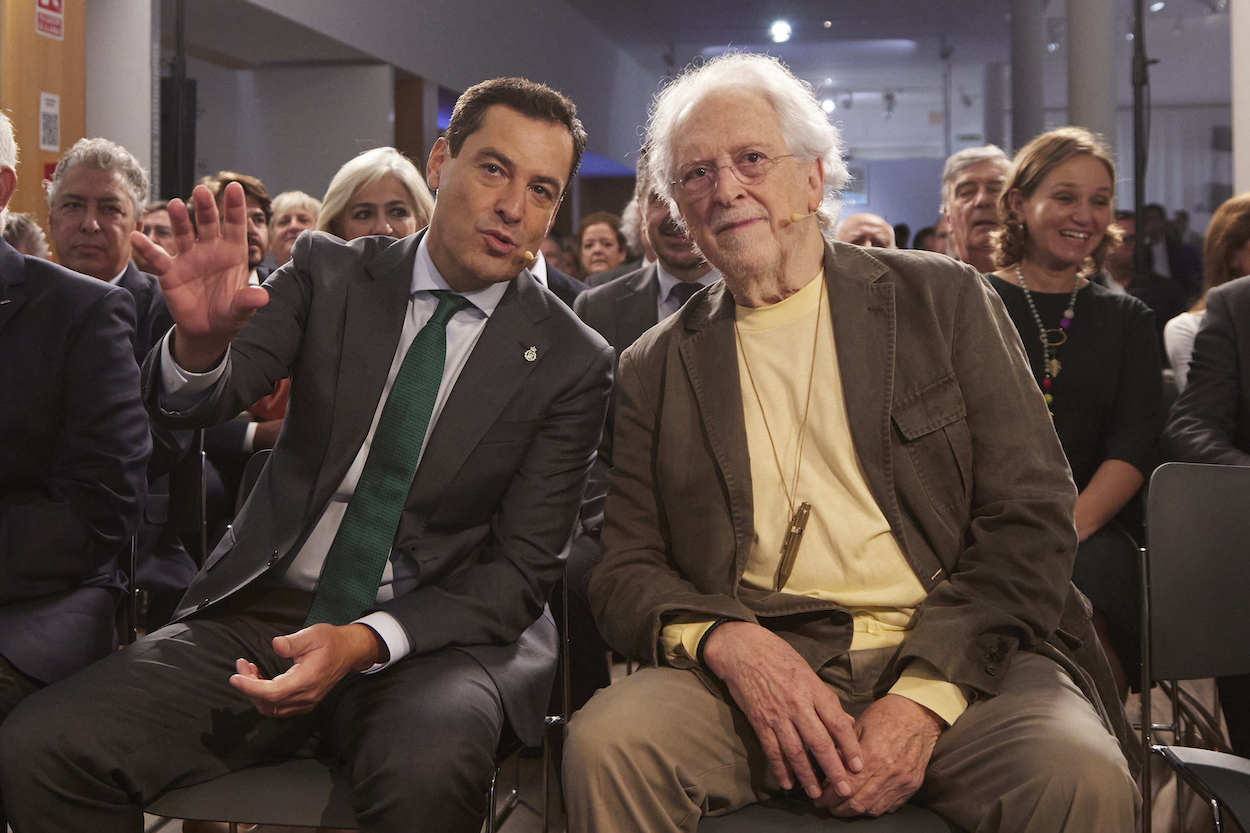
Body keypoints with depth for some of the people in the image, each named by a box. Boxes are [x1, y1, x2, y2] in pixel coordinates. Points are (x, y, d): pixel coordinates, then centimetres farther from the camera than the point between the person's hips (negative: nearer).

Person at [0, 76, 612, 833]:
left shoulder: (573, 361, -1)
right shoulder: (330, 273, 5)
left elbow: (523, 570, -4)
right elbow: (198, 398, -7)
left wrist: (367, 642, -18)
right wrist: (201, 340, -32)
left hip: (429, 633, -2)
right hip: (267, 613, 3)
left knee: (427, 772, -36)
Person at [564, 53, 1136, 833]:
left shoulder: (942, 298, 8)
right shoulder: (655, 367, 13)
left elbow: (1031, 517, 2)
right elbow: (627, 569, 10)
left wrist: (924, 694, -13)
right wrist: (727, 641, -14)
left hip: (955, 659, -1)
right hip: (754, 668, 1)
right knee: (606, 742, -28)